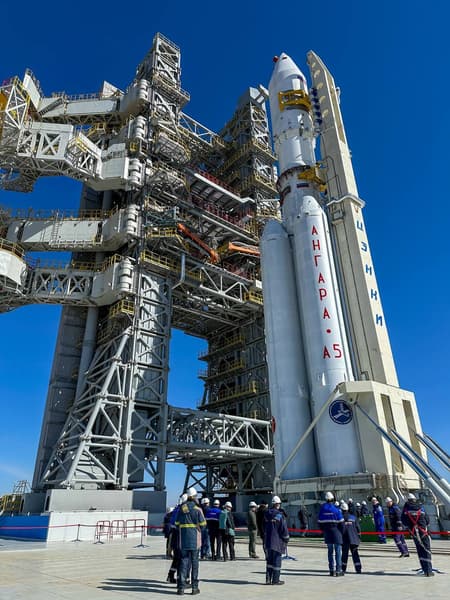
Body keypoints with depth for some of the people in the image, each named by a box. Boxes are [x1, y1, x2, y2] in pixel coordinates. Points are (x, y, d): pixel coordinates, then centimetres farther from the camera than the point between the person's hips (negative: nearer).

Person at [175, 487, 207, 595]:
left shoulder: (181, 508, 2)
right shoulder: (197, 508, -8)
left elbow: (177, 523, 5)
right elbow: (202, 524, -4)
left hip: (183, 538, 3)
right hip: (195, 538, -3)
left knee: (184, 560, 7)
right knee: (194, 562, 7)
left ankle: (181, 587, 1)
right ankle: (194, 587, 12)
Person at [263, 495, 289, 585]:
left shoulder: (266, 514, 5)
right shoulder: (280, 515, -15)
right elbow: (284, 528, -13)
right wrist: (286, 539, 2)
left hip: (268, 541, 6)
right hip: (277, 541, -6)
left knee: (269, 560, 15)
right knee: (277, 560, 5)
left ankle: (268, 579, 18)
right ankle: (275, 580, 11)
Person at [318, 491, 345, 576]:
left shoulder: (322, 509, 1)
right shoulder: (336, 509, -12)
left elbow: (320, 522, 5)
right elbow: (341, 522, -9)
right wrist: (342, 531, 7)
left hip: (327, 532, 4)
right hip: (336, 531, -4)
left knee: (330, 551, 13)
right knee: (338, 551, 4)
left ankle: (332, 570, 16)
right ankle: (338, 570, 4)